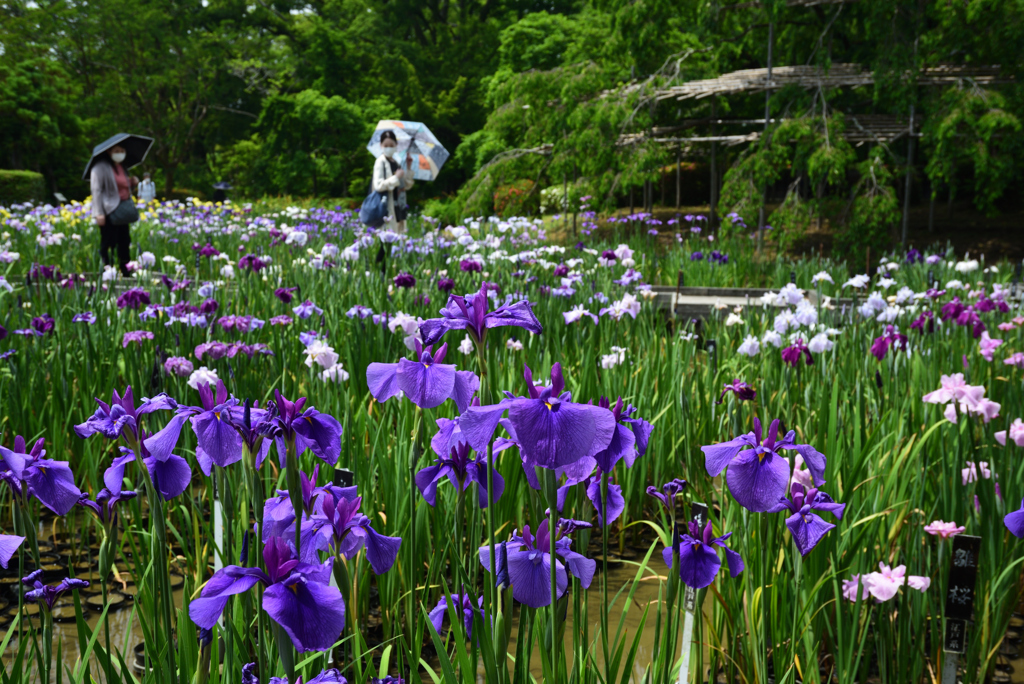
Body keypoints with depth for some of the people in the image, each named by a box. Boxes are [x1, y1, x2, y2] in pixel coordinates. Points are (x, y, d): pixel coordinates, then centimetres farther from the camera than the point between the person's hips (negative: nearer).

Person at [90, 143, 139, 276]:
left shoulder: (121, 168, 19)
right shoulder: (101, 167, -7)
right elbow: (96, 190, -13)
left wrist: (132, 183, 8)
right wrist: (99, 213, -20)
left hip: (122, 212, 8)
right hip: (109, 213, -8)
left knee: (124, 243, 9)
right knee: (108, 244, -7)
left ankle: (126, 273, 15)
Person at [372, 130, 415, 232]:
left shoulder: (396, 162, 14)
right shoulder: (381, 162, -7)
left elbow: (407, 185, 17)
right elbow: (378, 186, -18)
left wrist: (408, 168, 6)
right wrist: (396, 178, -21)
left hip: (399, 206, 8)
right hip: (388, 207, -8)